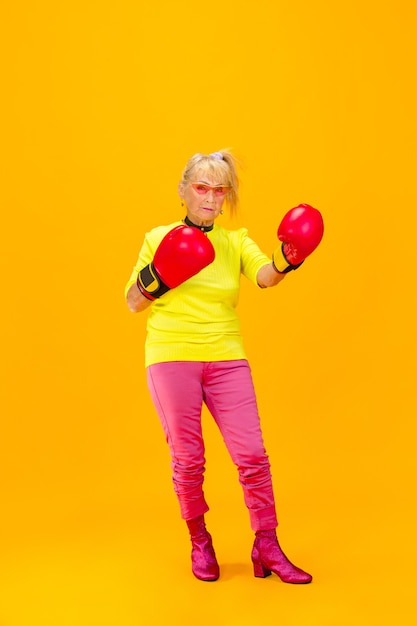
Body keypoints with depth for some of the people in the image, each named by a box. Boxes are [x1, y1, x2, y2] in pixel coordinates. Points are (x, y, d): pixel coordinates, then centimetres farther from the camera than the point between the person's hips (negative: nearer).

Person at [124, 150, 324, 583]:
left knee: (252, 455, -2)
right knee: (188, 458, 4)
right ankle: (199, 541, 27)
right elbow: (133, 303, 6)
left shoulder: (236, 241, 9)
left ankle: (267, 548, 13)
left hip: (226, 359, 2)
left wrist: (287, 260, -34)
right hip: (171, 357, -1)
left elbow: (264, 275, -13)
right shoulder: (159, 238, 5)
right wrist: (156, 277, -14)